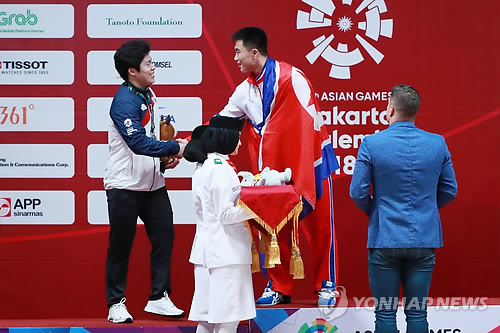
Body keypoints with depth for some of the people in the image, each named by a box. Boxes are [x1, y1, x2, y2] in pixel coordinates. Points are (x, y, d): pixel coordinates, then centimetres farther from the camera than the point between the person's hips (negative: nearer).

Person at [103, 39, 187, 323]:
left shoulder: (147, 93, 8)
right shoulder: (124, 102, -19)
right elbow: (138, 143, -28)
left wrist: (165, 158, 2)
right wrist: (174, 148, -21)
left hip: (153, 183, 8)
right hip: (125, 185, -8)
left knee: (164, 236, 6)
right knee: (121, 245, 2)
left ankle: (159, 297, 17)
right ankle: (116, 303, 14)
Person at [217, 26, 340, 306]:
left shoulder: (291, 78, -17)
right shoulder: (246, 90, 5)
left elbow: (310, 125, -20)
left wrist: (305, 182, -21)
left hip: (311, 164, -6)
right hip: (275, 170, 6)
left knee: (321, 226, 4)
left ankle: (327, 286, 16)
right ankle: (280, 288, 18)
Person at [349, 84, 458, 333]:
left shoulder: (372, 143, -9)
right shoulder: (438, 143, -1)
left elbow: (358, 192, -6)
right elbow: (449, 191, 6)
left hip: (385, 239, -2)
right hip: (424, 241, 3)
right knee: (418, 313, 8)